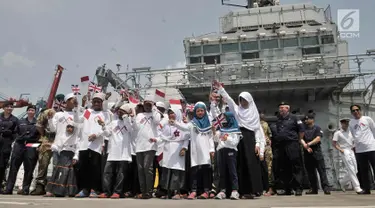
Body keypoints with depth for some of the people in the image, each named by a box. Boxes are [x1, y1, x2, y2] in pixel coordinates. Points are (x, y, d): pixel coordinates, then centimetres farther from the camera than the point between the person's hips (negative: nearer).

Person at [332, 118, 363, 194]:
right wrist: (340, 149, -13)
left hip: (351, 151, 6)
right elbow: (334, 143, -1)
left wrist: (354, 146, 5)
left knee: (355, 170, 4)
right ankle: (357, 188, -12)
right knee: (351, 170, -12)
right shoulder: (337, 133, 2)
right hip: (344, 152, -6)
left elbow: (353, 141, 25)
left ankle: (342, 182, 24)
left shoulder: (350, 132, 18)